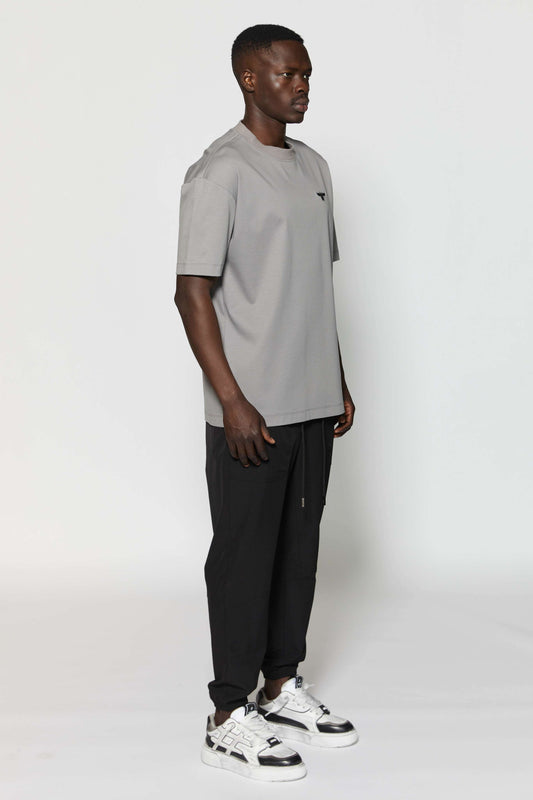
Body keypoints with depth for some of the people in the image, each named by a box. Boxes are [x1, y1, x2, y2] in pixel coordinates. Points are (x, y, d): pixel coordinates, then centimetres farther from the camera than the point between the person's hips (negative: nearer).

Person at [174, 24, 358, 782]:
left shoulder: (313, 167, 13)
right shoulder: (219, 172, -11)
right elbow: (192, 292, -15)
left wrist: (339, 382, 16)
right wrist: (233, 402, -19)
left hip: (312, 404, 8)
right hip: (252, 411, -7)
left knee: (300, 546, 14)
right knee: (244, 555, 0)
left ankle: (282, 686, 29)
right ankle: (229, 719, 13)